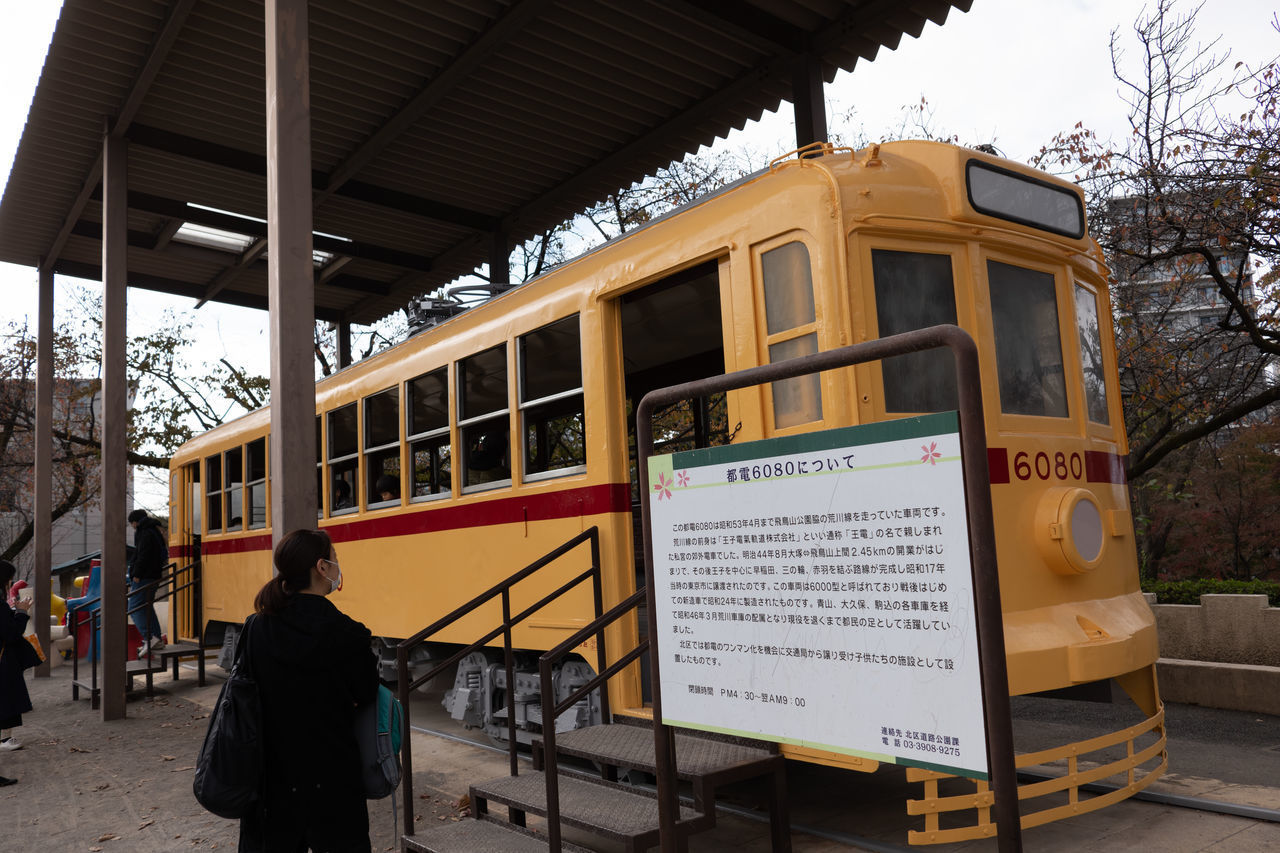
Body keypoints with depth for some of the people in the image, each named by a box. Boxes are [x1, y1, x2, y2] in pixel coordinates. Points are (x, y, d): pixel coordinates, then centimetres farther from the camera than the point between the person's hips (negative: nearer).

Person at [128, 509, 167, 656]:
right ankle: (157, 640, 15)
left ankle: (149, 638, -24)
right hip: (153, 575, 10)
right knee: (147, 607, 15)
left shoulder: (146, 533, -11)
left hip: (144, 577, -10)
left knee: (134, 608, -12)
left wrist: (136, 575, -20)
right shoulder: (155, 532, 20)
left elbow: (143, 556, -20)